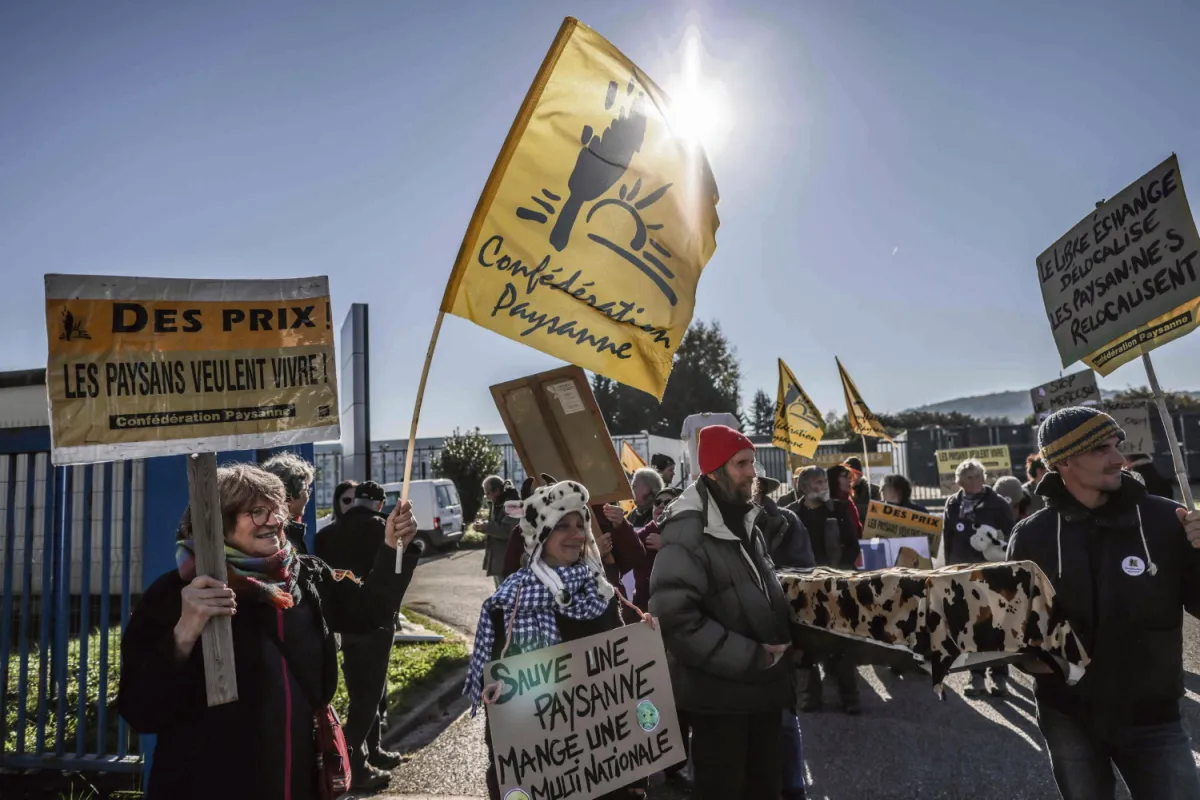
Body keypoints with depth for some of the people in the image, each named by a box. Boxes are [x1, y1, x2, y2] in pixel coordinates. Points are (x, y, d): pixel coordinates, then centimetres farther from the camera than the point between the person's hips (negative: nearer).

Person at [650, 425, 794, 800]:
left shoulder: (745, 524, 9)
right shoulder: (687, 534, -19)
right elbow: (675, 618, -27)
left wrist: (781, 642, 4)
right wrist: (751, 657, -22)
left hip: (763, 684, 8)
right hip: (720, 691, -8)